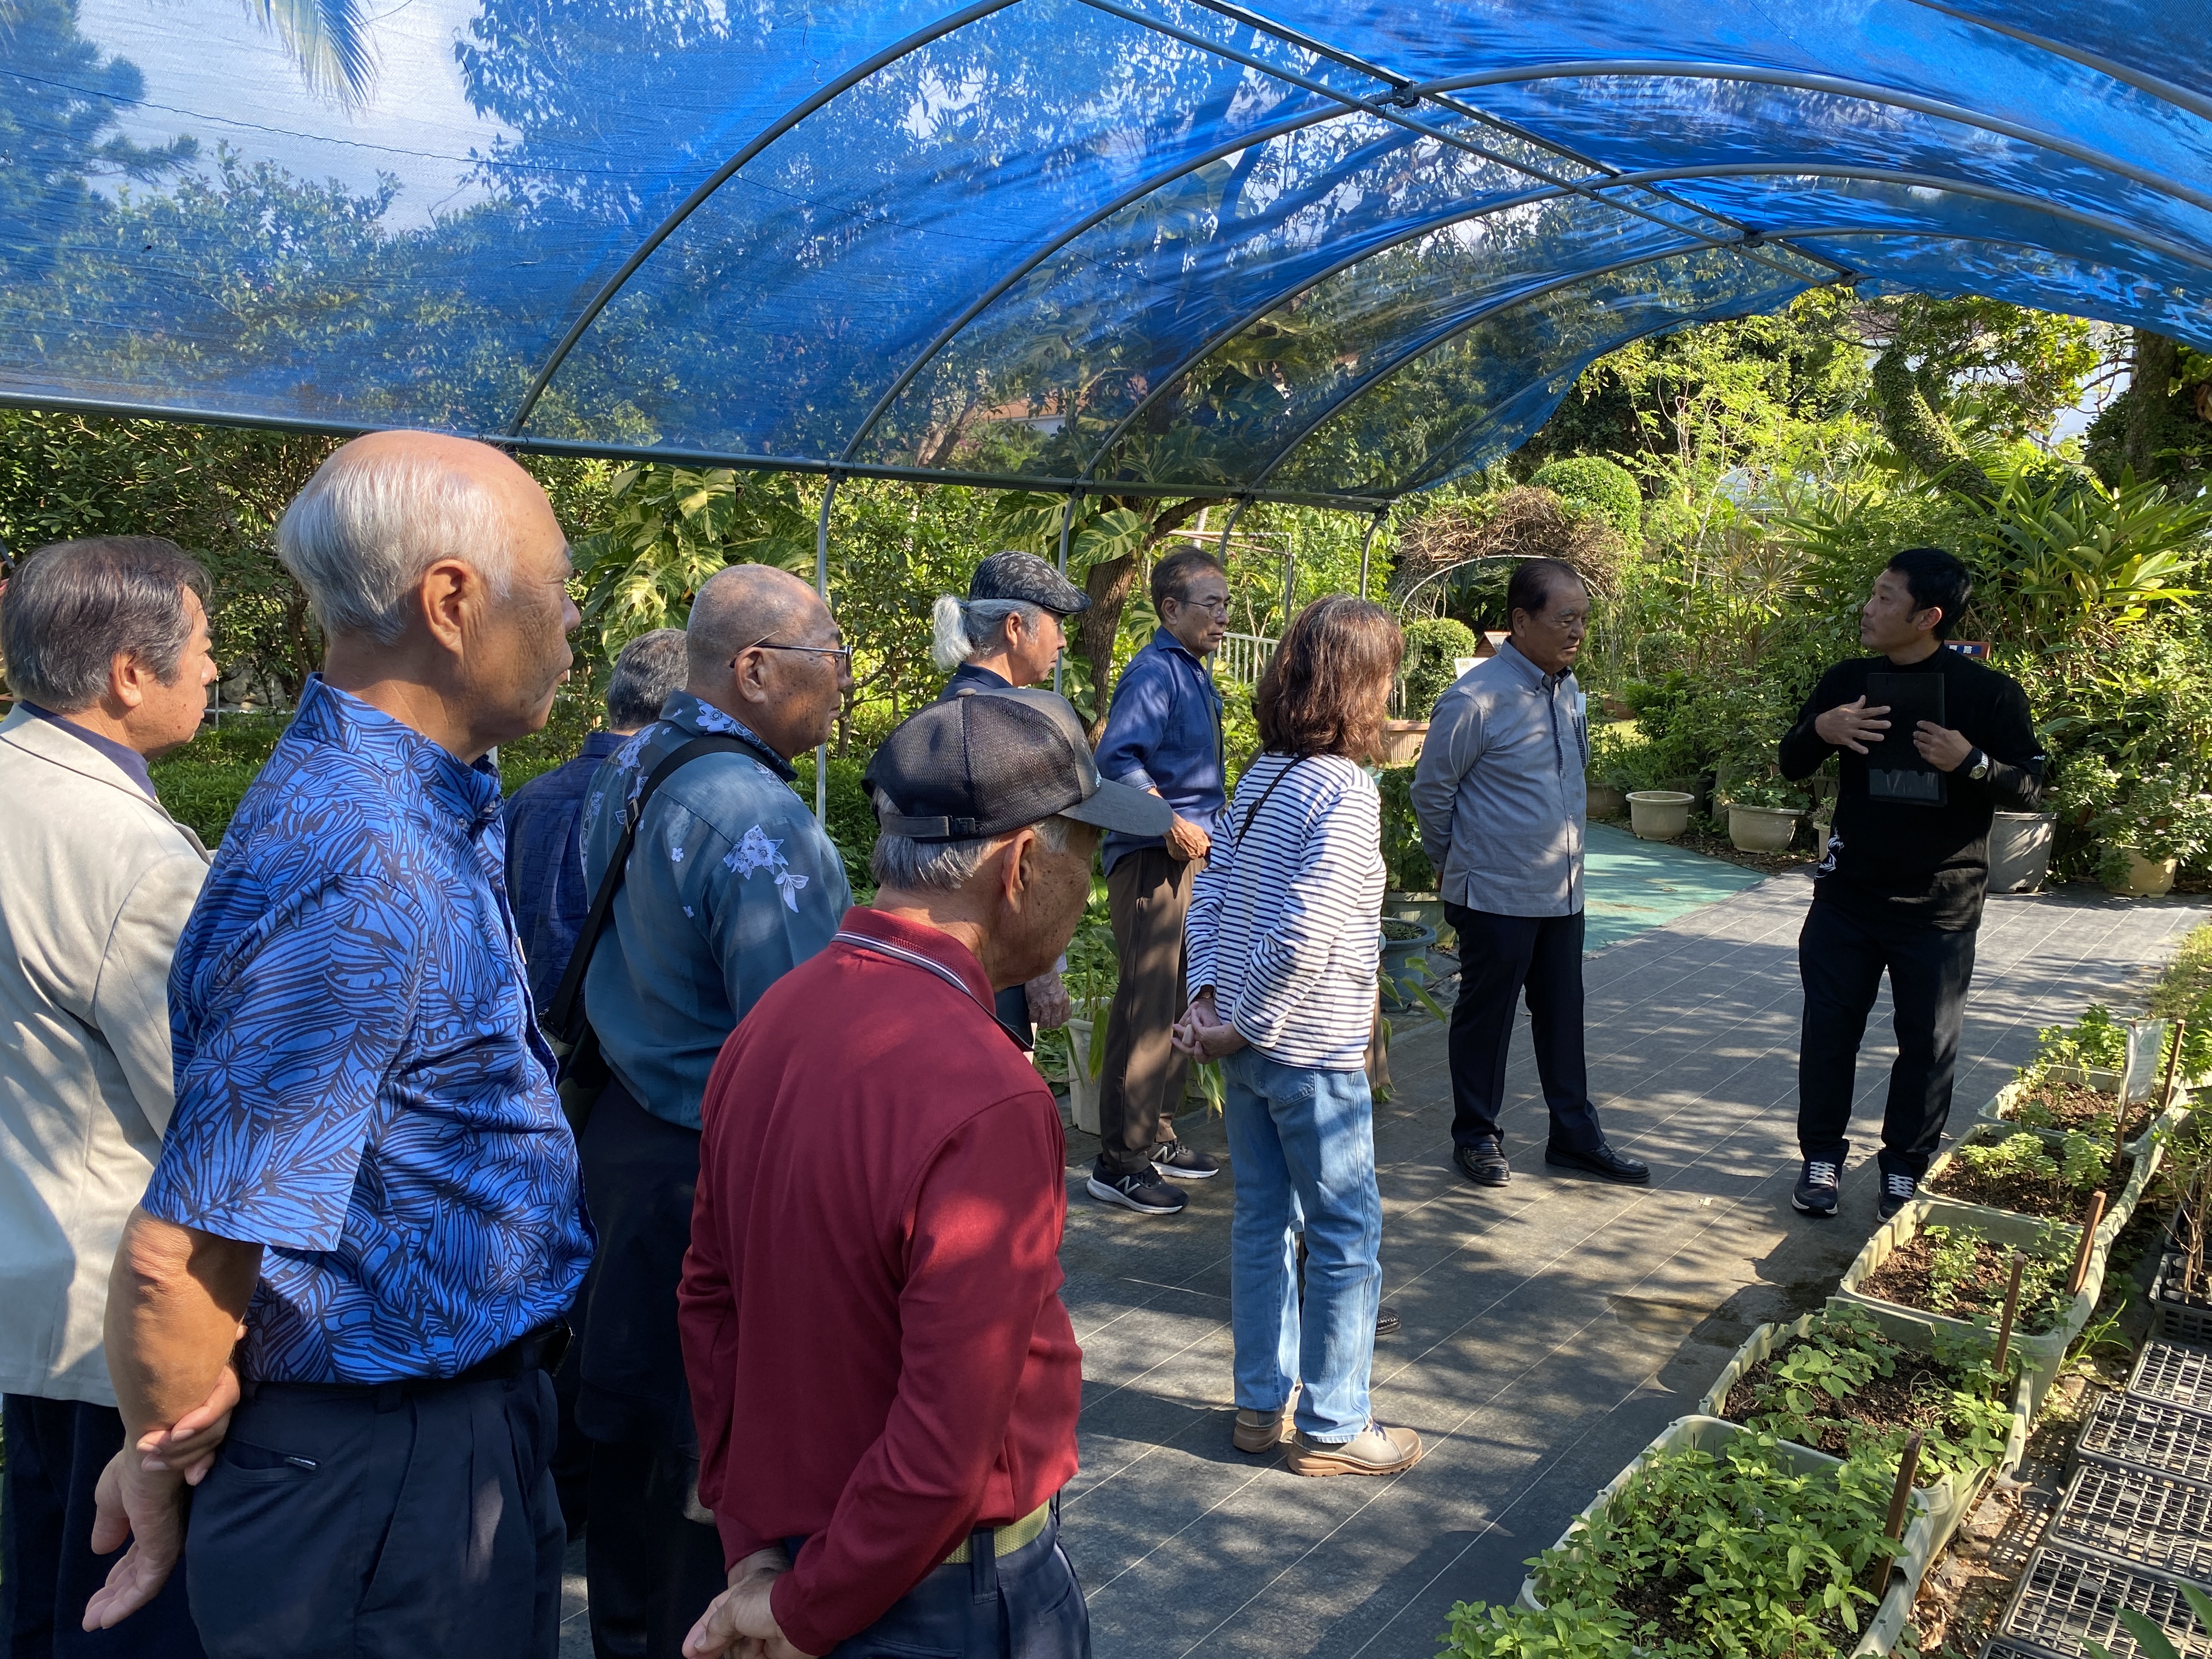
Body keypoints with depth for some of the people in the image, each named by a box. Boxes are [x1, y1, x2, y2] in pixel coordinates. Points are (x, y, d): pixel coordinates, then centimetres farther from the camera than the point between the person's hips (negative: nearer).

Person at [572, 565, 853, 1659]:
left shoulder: (626, 772, 6)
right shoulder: (759, 821, -23)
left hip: (617, 1146, 10)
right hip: (724, 1184, -9)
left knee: (635, 1462, 23)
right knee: (720, 1487, 6)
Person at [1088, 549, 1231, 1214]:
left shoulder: (1195, 673, 15)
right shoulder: (1155, 672, -14)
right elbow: (1116, 757, -27)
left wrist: (1211, 828, 16)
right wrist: (1170, 823, -23)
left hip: (1191, 857, 10)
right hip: (1151, 859, -10)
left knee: (1180, 1005, 16)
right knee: (1145, 1009, -7)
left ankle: (1156, 1137, 28)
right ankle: (1119, 1162, 1)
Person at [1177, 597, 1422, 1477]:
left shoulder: (1262, 773, 5)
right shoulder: (1346, 791, -19)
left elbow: (1210, 888, 7)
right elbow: (1305, 937, -26)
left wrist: (1207, 993, 3)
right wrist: (1239, 1027, -16)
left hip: (1251, 1043, 8)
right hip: (1312, 1053, -8)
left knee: (1262, 1221, 17)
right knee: (1347, 1240, 7)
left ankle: (1261, 1404, 29)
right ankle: (1332, 1428, 19)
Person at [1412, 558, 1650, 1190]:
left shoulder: (1568, 691, 5)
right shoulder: (1476, 699, -18)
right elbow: (1431, 789, -9)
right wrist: (1453, 863, 3)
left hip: (1562, 892, 7)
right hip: (1497, 895, -7)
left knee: (1563, 1015, 15)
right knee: (1485, 1017, 8)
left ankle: (1575, 1136, 28)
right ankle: (1476, 1137, 23)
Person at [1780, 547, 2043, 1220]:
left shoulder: (1989, 693, -7)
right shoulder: (1849, 680, 3)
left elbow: (2029, 789, -6)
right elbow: (1792, 765, 7)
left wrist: (1971, 762, -26)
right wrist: (1820, 729, -15)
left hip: (1940, 905, -2)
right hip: (1847, 893, 3)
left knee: (1928, 1040, 7)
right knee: (1829, 1026, 7)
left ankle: (1907, 1167, 24)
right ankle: (1822, 1157, 22)